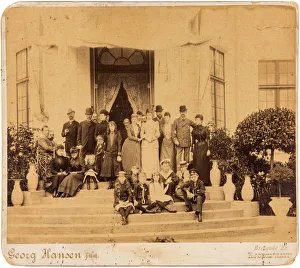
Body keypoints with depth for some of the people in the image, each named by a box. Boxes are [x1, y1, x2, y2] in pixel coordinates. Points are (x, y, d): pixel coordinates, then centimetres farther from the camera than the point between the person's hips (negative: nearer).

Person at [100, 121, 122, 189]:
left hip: (115, 153, -3)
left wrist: (119, 155, -12)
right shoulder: (107, 135, 10)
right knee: (108, 168, -2)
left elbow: (119, 145, -6)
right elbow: (106, 144, 14)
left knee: (115, 168, -4)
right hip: (108, 154, 3)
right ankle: (110, 183, 3)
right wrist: (104, 153, 10)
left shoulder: (118, 134, -1)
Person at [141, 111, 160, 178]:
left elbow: (158, 134, 6)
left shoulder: (156, 124, 11)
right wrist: (147, 138, -12)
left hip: (154, 143, 0)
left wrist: (152, 138, -10)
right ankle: (146, 175, -7)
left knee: (154, 159, -5)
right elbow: (141, 134, 5)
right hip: (145, 144, 0)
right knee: (146, 160, -6)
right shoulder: (144, 124, 12)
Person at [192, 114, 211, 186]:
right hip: (196, 148, 3)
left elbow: (208, 140, -4)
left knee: (204, 164, -3)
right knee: (197, 164, 0)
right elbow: (193, 141, 11)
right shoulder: (194, 130, 9)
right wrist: (192, 150, 8)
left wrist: (208, 150, -10)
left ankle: (205, 181, 4)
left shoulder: (205, 129, -1)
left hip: (204, 148, -3)